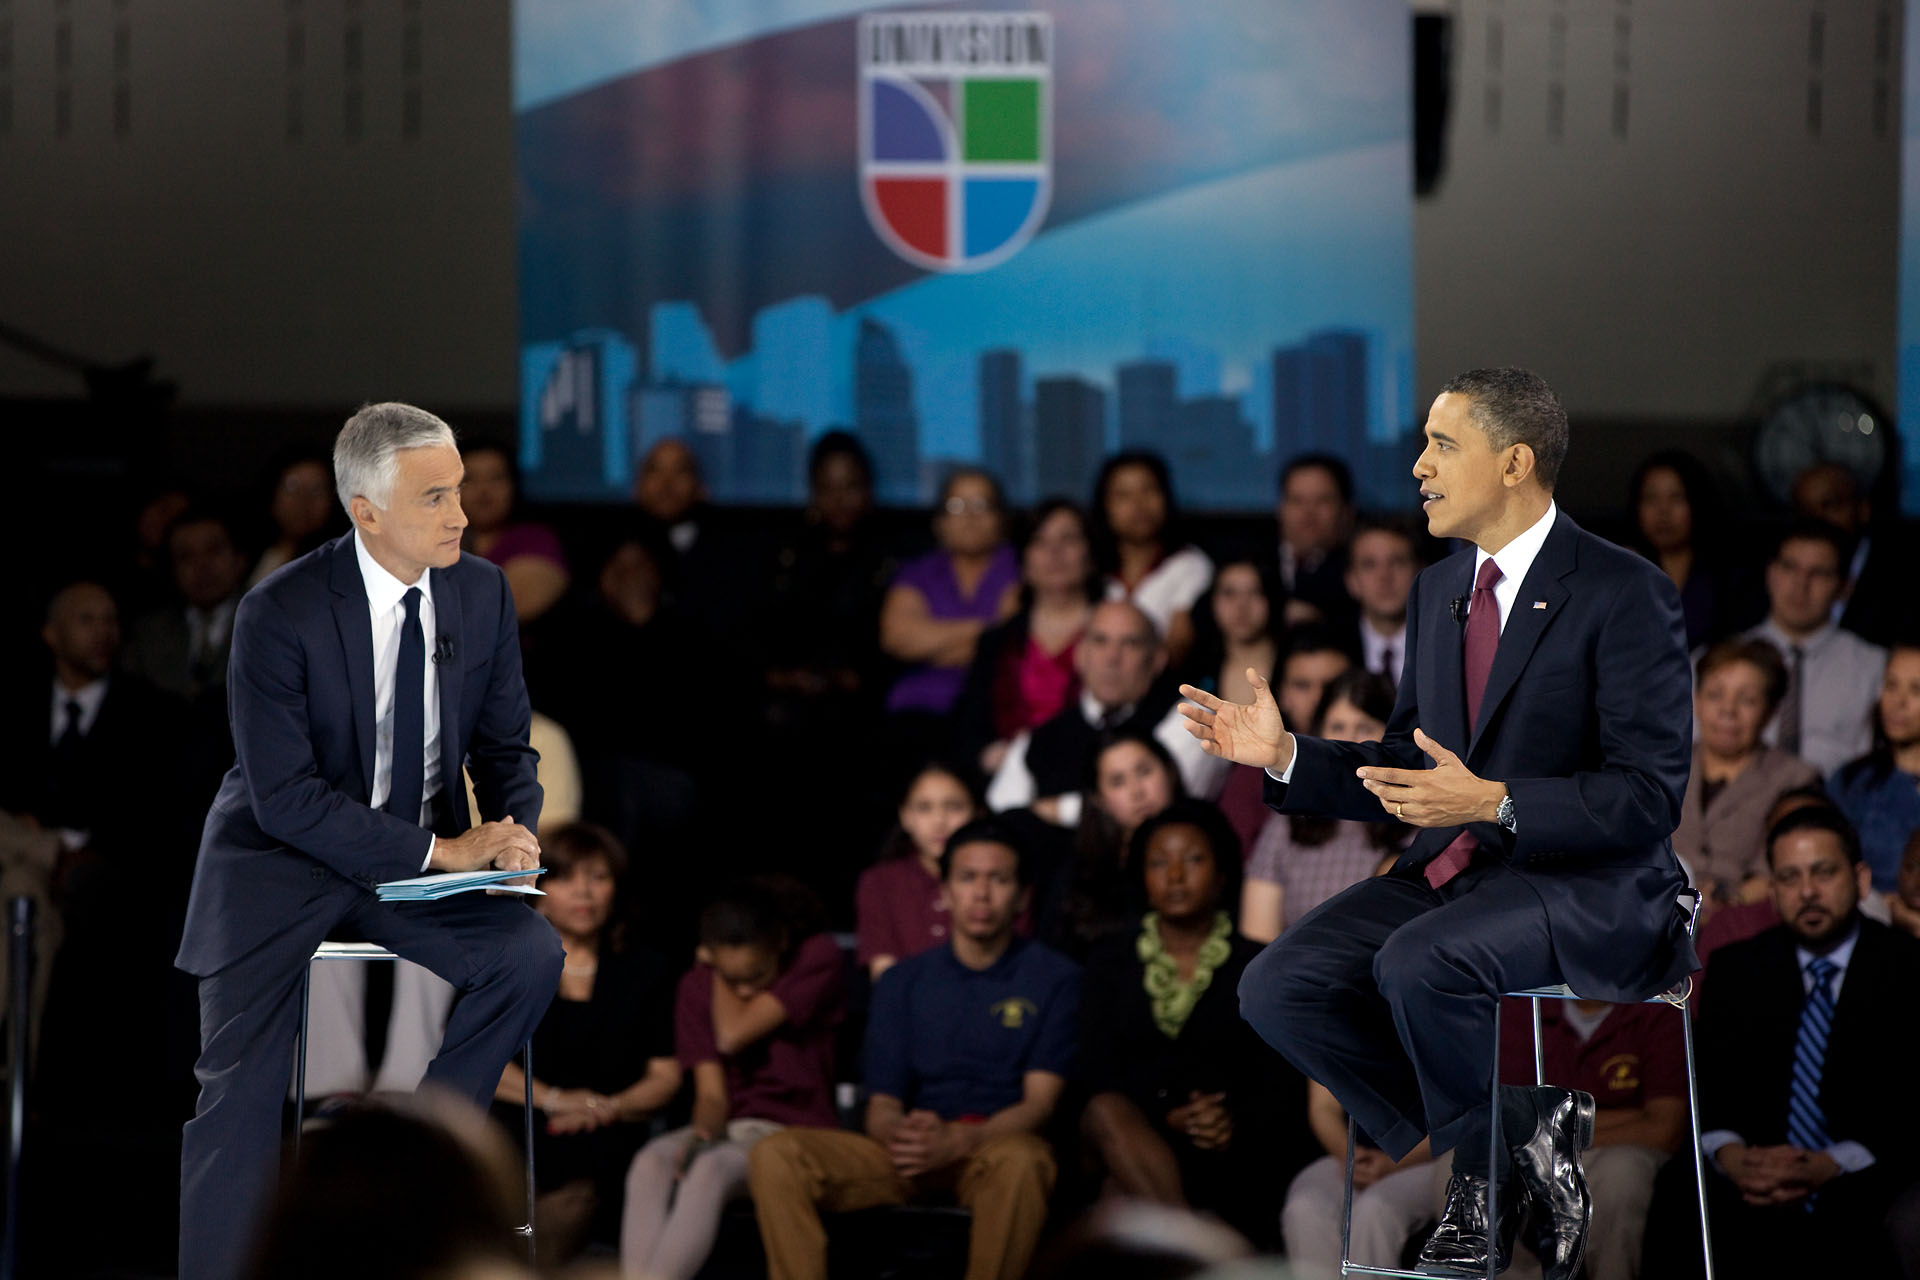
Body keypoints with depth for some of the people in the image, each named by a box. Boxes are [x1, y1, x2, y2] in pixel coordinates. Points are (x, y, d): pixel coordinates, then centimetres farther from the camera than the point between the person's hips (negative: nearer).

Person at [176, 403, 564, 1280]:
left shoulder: (482, 594, -1)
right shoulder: (278, 614, -17)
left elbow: (505, 745, 9)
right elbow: (286, 795, -19)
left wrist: (514, 829, -14)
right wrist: (435, 850, -23)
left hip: (421, 861, 4)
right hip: (284, 858, -4)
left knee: (531, 956, -21)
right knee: (242, 1085, -16)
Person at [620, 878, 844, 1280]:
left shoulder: (818, 960, -7)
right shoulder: (698, 987, 5)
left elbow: (732, 1036, -17)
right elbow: (711, 1093, -2)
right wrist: (702, 1132, -23)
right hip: (728, 1127, 4)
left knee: (710, 1170, -36)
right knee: (650, 1164, -31)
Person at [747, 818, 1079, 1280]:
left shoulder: (1053, 978, 6)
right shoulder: (903, 982, 16)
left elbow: (1040, 1102, -4)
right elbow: (881, 1106, 10)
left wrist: (957, 1141, -23)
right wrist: (899, 1133, -17)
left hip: (1001, 1141, -3)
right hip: (912, 1153, 3)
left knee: (1020, 1160, -42)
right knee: (776, 1155, -21)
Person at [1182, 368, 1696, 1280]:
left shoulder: (1624, 595, -11)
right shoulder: (1438, 591, 13)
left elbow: (1649, 796, -16)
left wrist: (1493, 802, -27)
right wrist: (1284, 755, 1)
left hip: (1589, 890, -8)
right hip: (1452, 867, 8)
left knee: (1418, 964, -35)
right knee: (1280, 990, -14)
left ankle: (1490, 1165, -8)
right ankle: (1514, 1142, -3)